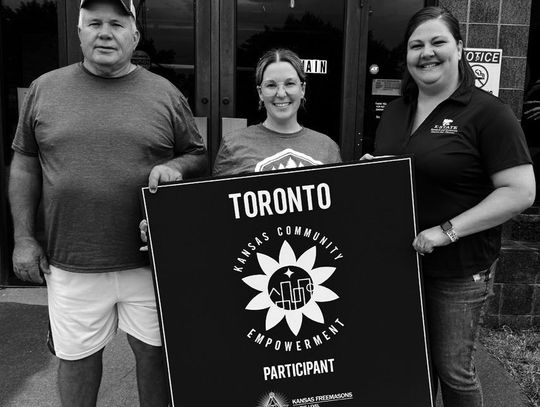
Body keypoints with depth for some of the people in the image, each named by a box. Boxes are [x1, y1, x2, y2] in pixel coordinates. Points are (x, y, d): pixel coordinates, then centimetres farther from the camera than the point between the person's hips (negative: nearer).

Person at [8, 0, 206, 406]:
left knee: (154, 350, 13)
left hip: (150, 261, 0)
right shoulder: (45, 88, 5)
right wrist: (24, 237, 4)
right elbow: (25, 164, 9)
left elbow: (199, 156, 9)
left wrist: (175, 166, -14)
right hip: (70, 264, 1)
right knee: (76, 356, 15)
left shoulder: (165, 94, 3)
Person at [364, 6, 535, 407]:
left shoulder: (488, 113, -9)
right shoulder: (395, 112, 10)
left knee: (453, 371, 9)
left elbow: (520, 192, -15)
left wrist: (447, 231, -21)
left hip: (459, 272, -5)